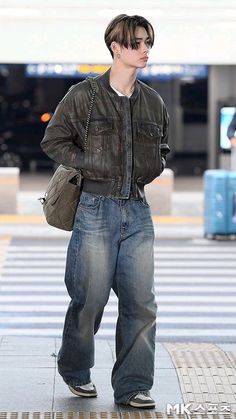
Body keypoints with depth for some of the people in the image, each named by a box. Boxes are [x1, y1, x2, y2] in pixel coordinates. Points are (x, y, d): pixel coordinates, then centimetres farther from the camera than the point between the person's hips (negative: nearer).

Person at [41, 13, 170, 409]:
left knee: (141, 302, -1)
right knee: (90, 298, 3)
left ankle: (132, 386, 7)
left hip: (137, 212, 4)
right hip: (96, 209, -4)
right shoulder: (84, 95, -3)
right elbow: (53, 140, 1)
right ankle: (75, 370, 27)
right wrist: (91, 164, -9)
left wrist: (152, 168, 5)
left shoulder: (153, 102, 11)